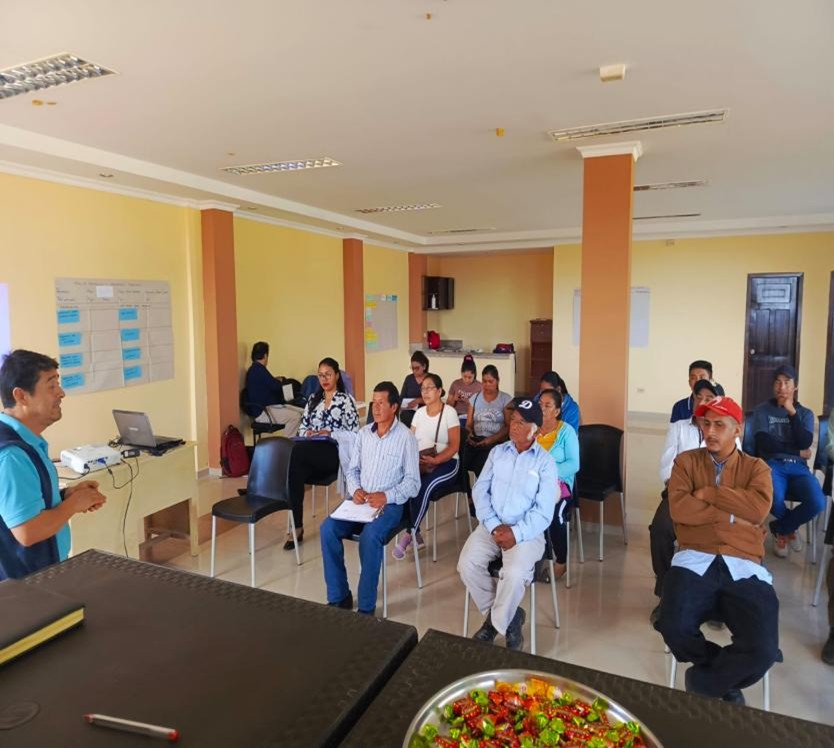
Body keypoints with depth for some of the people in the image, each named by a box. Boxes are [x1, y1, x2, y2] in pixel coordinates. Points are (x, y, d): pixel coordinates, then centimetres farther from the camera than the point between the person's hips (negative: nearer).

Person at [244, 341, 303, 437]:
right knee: (295, 417, -24)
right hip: (262, 412, -10)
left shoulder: (255, 369, 16)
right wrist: (280, 380, 5)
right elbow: (275, 385, -15)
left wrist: (276, 380, 11)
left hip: (269, 406, 10)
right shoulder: (258, 369, -15)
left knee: (302, 412, 2)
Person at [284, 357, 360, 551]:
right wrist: (307, 433, -3)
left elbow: (354, 433, -2)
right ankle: (297, 526, -28)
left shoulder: (346, 400, 5)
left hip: (333, 452, -4)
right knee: (297, 470, -33)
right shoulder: (313, 398, 22)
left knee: (296, 452, -34)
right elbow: (302, 426, 20)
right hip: (310, 453, 4)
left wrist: (330, 433, -14)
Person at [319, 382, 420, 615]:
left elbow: (412, 482, -8)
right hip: (360, 500, 5)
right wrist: (355, 490, -8)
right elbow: (352, 470, 13)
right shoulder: (364, 432, 9)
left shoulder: (406, 437, -7)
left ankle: (366, 606, -17)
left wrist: (386, 496, -22)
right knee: (328, 528, -20)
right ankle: (338, 597, -7)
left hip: (390, 504, -5)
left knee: (370, 536, -34)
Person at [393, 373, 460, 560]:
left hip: (445, 463, -4)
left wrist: (435, 460, -24)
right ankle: (416, 535, -12)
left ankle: (408, 535, -21)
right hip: (420, 463, 4)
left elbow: (454, 446, -9)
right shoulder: (419, 413, 11)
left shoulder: (449, 412, -4)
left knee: (425, 487, -33)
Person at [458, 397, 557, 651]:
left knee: (514, 574, -30)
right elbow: (480, 491, 3)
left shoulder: (545, 462, -1)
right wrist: (494, 526, -12)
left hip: (526, 531, -3)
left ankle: (497, 622, 2)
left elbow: (543, 511, -8)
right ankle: (507, 616, 4)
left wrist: (516, 533, -20)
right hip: (491, 526, 4)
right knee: (467, 564, -20)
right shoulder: (497, 452, 10)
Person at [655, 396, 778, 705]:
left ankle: (702, 682, 10)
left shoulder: (756, 467, 14)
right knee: (674, 628, -25)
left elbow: (759, 508, -9)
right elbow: (679, 509, -6)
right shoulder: (686, 461, 11)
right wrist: (733, 516, -4)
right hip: (695, 561, 0)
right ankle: (725, 675, 11)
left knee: (763, 650, -22)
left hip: (744, 568, 1)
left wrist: (707, 493, -5)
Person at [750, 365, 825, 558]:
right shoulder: (762, 410, 7)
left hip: (798, 468, 3)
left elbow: (805, 443, -3)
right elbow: (764, 443, -7)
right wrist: (797, 451, -1)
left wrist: (792, 412, -6)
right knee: (774, 498, -35)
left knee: (817, 502, -29)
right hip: (772, 465, -2)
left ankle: (780, 528, 4)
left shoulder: (805, 413, 16)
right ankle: (790, 528, 6)